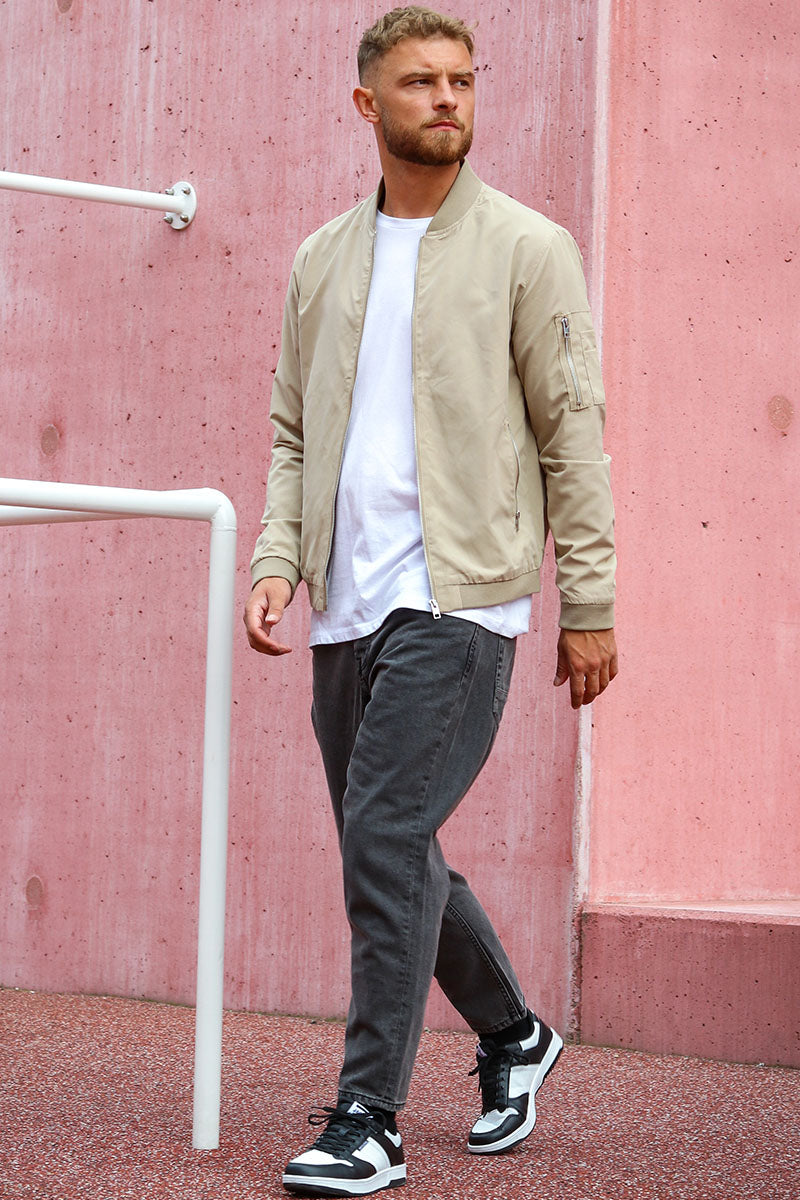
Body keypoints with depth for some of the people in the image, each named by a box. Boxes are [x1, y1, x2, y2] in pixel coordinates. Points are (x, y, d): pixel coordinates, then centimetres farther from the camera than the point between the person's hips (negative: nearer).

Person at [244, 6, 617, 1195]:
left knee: (386, 836, -15)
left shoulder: (527, 248, 1)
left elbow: (572, 433, -1)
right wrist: (277, 560, 2)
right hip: (347, 606, 6)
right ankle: (512, 1034, 35)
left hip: (456, 595, -6)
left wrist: (590, 603, -4)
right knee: (391, 849, 12)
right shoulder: (323, 259, 15)